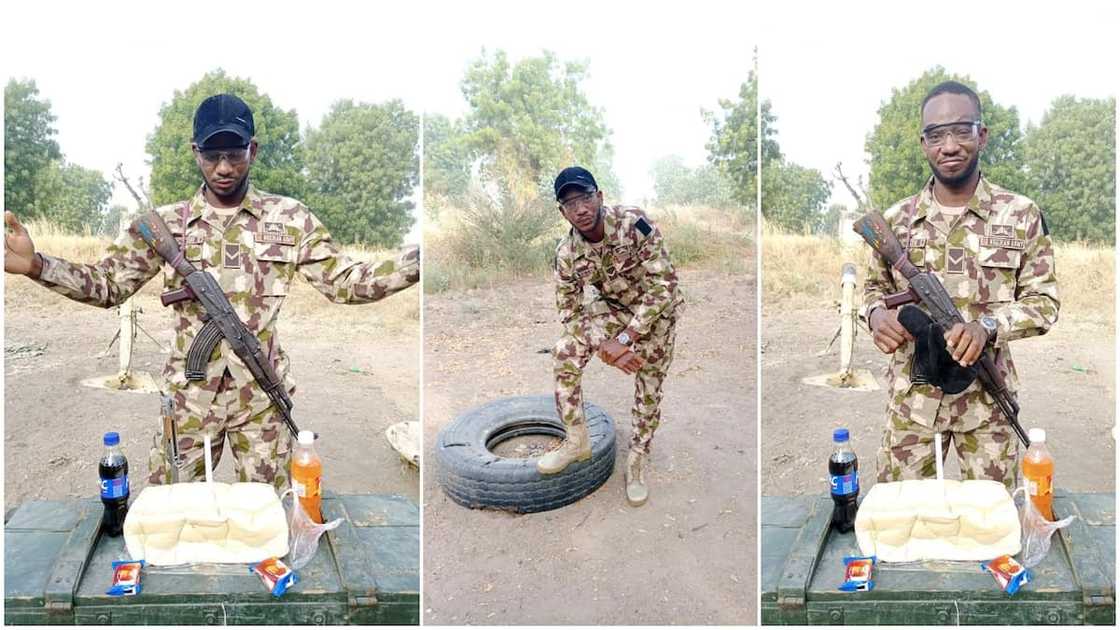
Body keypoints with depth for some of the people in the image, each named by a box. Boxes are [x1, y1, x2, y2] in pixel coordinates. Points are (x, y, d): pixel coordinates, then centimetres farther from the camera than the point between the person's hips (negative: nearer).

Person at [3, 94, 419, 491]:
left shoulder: (290, 219, -1)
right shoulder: (164, 224, 2)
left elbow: (343, 282, -3)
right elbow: (108, 284, 4)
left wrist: (417, 261, -17)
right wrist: (36, 264, -14)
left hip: (262, 394, -1)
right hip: (189, 394, 1)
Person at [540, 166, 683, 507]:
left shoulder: (634, 223, -32)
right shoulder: (567, 253, -20)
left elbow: (663, 286, -30)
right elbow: (569, 312, -11)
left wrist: (626, 339, -30)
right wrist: (604, 344, -28)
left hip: (658, 309, -3)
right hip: (613, 307, 3)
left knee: (649, 388, 3)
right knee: (565, 353, -16)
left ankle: (636, 463, 24)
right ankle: (577, 441, 1)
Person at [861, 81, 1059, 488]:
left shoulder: (1021, 215, -4)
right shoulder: (895, 220, 0)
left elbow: (1043, 300, -2)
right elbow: (874, 287, 10)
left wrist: (988, 325, -21)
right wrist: (876, 313, -13)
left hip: (988, 397, 0)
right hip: (911, 395, 1)